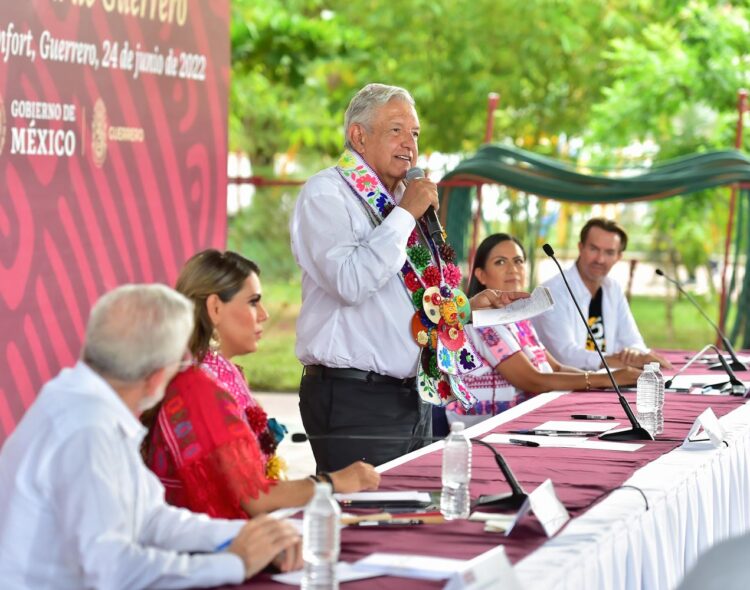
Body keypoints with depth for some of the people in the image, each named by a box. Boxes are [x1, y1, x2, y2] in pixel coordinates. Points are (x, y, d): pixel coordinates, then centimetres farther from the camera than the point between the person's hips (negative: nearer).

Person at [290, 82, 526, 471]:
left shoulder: (399, 201, 16)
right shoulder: (326, 194, -8)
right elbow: (350, 284, -25)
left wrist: (469, 306, 11)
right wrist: (405, 215, -16)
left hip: (413, 395, 8)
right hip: (355, 396, -8)